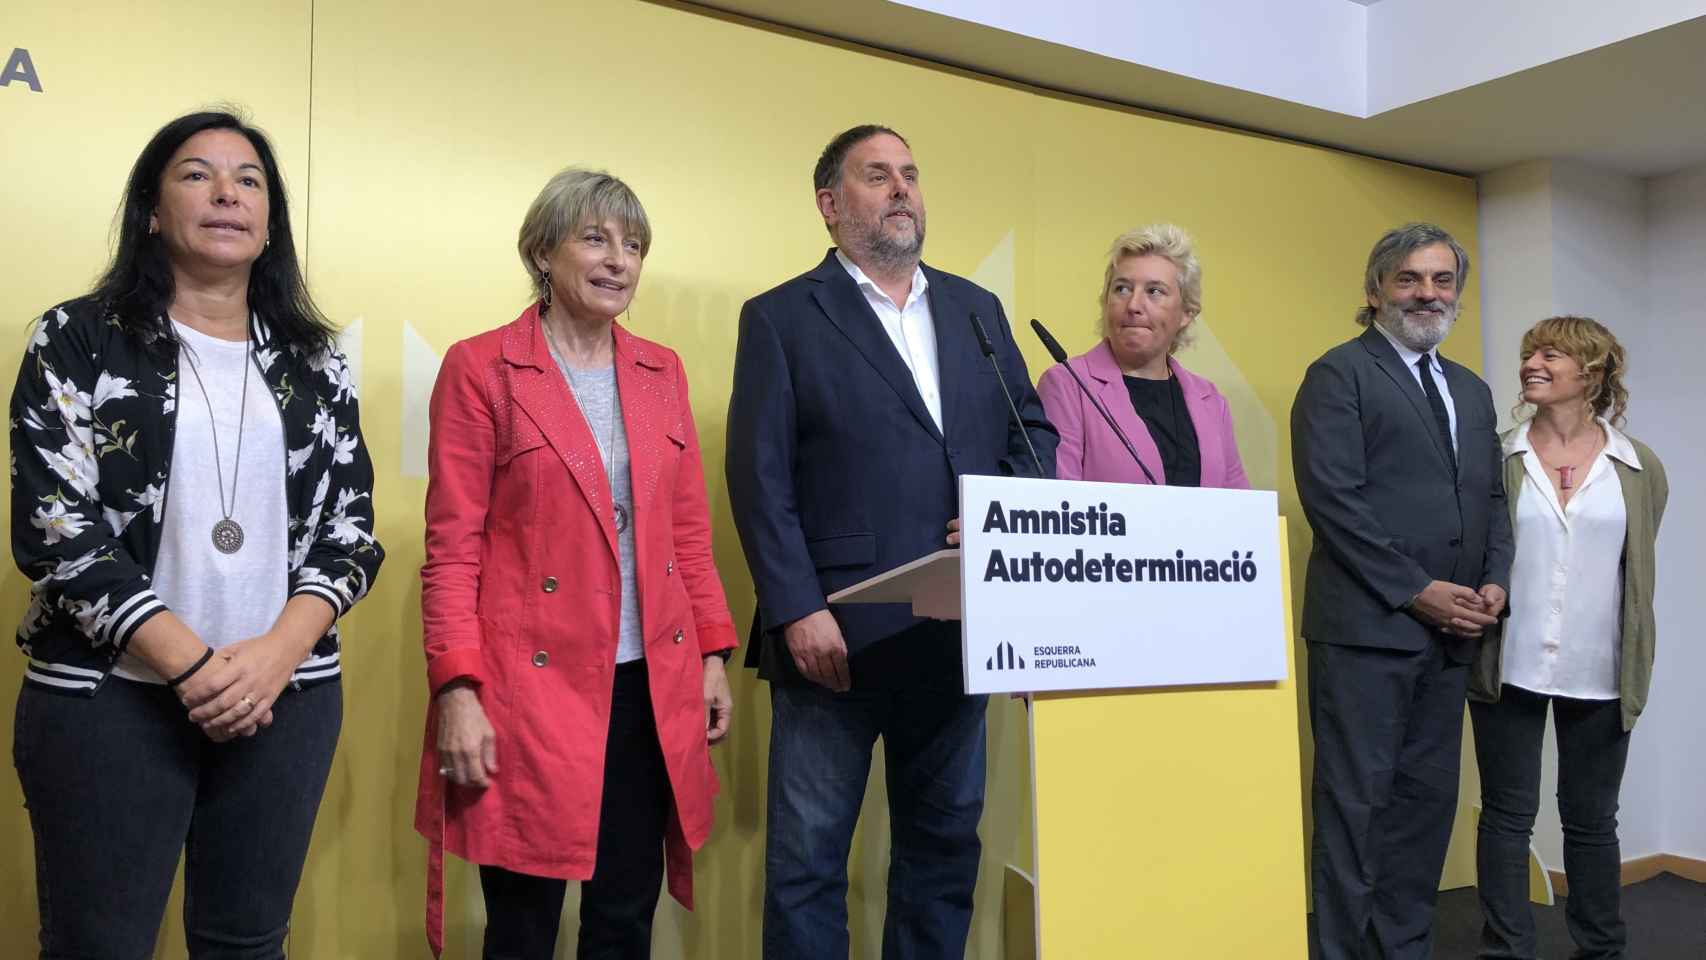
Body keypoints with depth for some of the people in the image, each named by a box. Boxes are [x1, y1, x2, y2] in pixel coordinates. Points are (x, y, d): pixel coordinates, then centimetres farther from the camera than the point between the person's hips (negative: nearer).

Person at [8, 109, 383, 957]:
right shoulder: (78, 340, 1)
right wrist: (195, 665, -16)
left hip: (288, 697, 3)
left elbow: (352, 530, 4)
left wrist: (277, 654, -12)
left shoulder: (312, 361, 9)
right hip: (106, 697, -2)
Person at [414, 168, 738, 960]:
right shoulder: (479, 369, -4)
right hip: (530, 687, -4)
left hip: (651, 687, 5)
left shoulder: (662, 370, 11)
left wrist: (712, 653, 8)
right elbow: (451, 546, -6)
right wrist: (455, 690, -12)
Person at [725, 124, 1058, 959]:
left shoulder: (977, 309, 15)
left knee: (946, 844, 15)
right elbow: (760, 479, -7)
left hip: (957, 634, 5)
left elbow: (1033, 429, 14)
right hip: (837, 635, -4)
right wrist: (799, 611, -16)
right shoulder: (780, 318, 0)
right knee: (807, 857, 5)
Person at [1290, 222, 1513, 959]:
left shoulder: (1471, 391, 19)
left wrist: (1496, 581, 1)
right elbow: (1332, 498, -13)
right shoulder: (1338, 374, -4)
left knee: (1427, 798, 11)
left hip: (1451, 632, 7)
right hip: (1367, 624, -7)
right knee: (1357, 800, -2)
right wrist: (1416, 590, -15)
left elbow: (1491, 498, 20)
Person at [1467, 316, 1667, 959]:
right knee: (1507, 814, 6)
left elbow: (1635, 569, 11)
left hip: (1600, 674, 1)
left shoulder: (1641, 469, 2)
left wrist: (1633, 661, 13)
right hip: (1509, 666, -1)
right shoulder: (1497, 459, -1)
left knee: (1591, 817, 14)